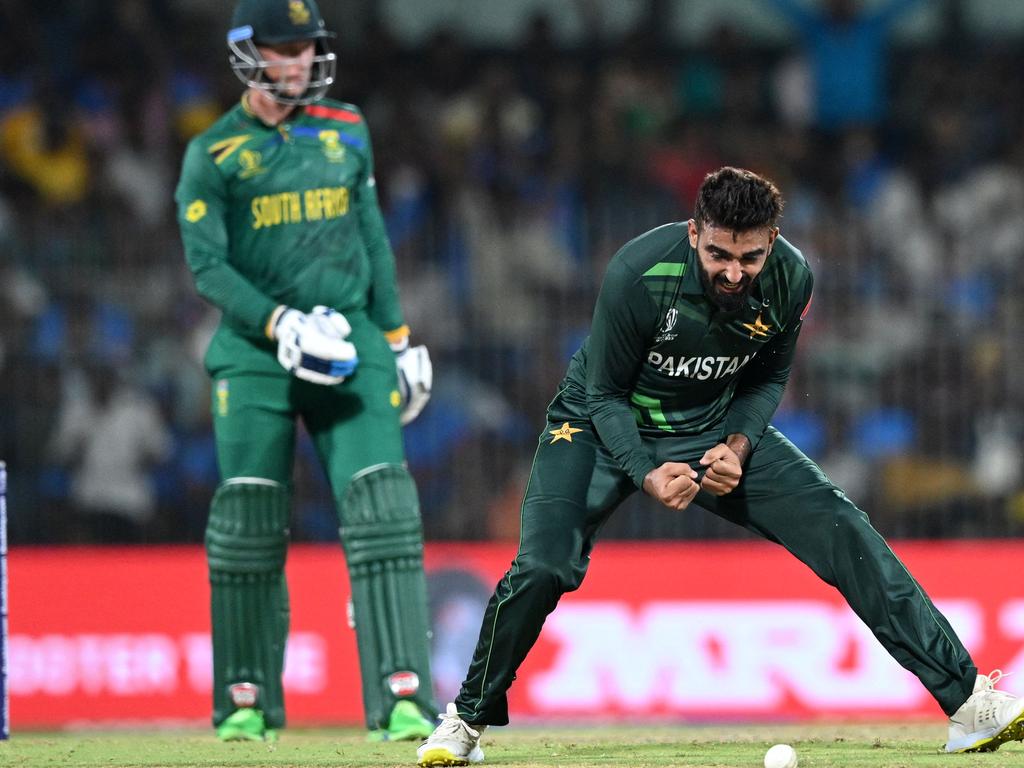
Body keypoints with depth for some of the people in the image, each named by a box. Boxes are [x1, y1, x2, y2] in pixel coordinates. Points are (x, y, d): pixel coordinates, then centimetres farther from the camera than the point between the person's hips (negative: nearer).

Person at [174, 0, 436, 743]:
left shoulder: (347, 133, 13)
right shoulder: (214, 153, 1)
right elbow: (207, 263, -6)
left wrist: (399, 338, 15)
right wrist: (280, 324, -18)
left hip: (351, 343, 2)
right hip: (254, 352, -2)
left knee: (381, 506, -12)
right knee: (248, 518, -2)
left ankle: (403, 699, -17)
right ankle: (246, 701, 11)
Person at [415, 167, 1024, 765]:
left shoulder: (790, 280, -19)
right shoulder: (638, 275, -31)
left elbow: (768, 378, 1)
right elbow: (606, 395, -17)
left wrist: (738, 446, -17)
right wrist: (648, 475, -31)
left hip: (721, 428, 3)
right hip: (606, 426, -3)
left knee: (843, 532, -12)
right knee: (543, 566, -25)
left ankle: (965, 697, -8)